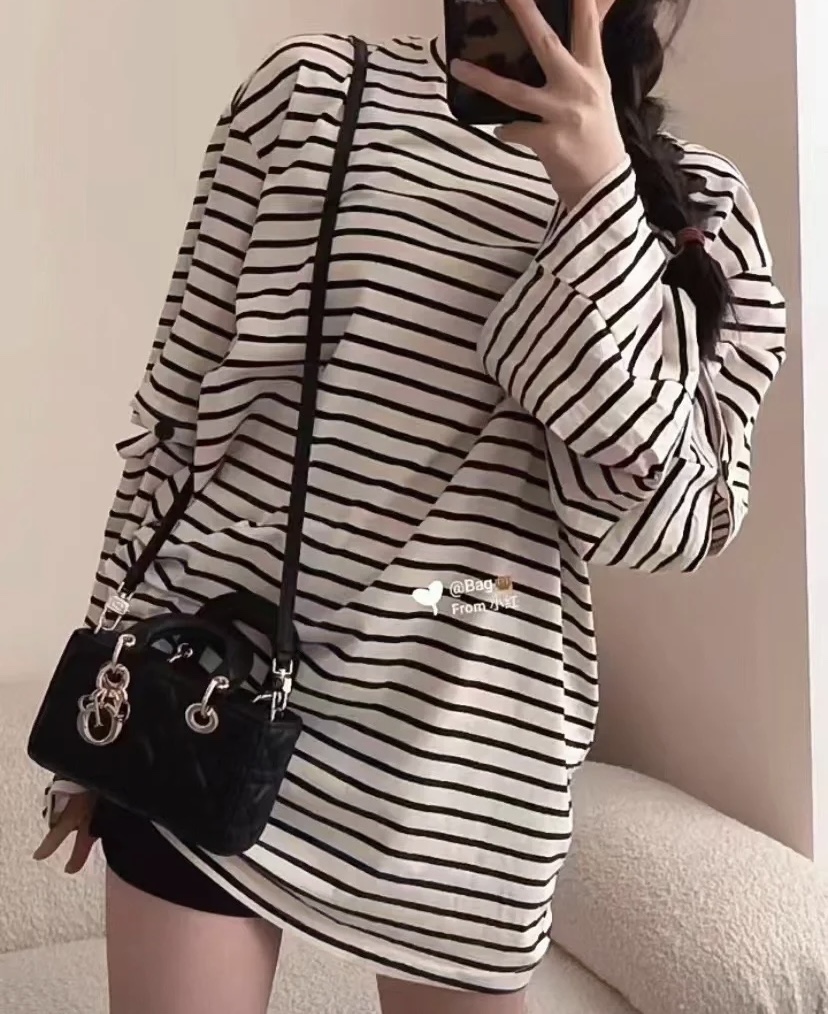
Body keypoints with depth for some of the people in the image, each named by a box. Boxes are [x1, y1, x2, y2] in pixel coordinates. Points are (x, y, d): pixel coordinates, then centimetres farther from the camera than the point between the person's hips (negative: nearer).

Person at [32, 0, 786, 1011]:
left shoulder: (700, 208, 3)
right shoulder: (316, 89, 0)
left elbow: (661, 523, -10)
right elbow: (175, 410, 3)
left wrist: (595, 191, -17)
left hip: (462, 748, 1)